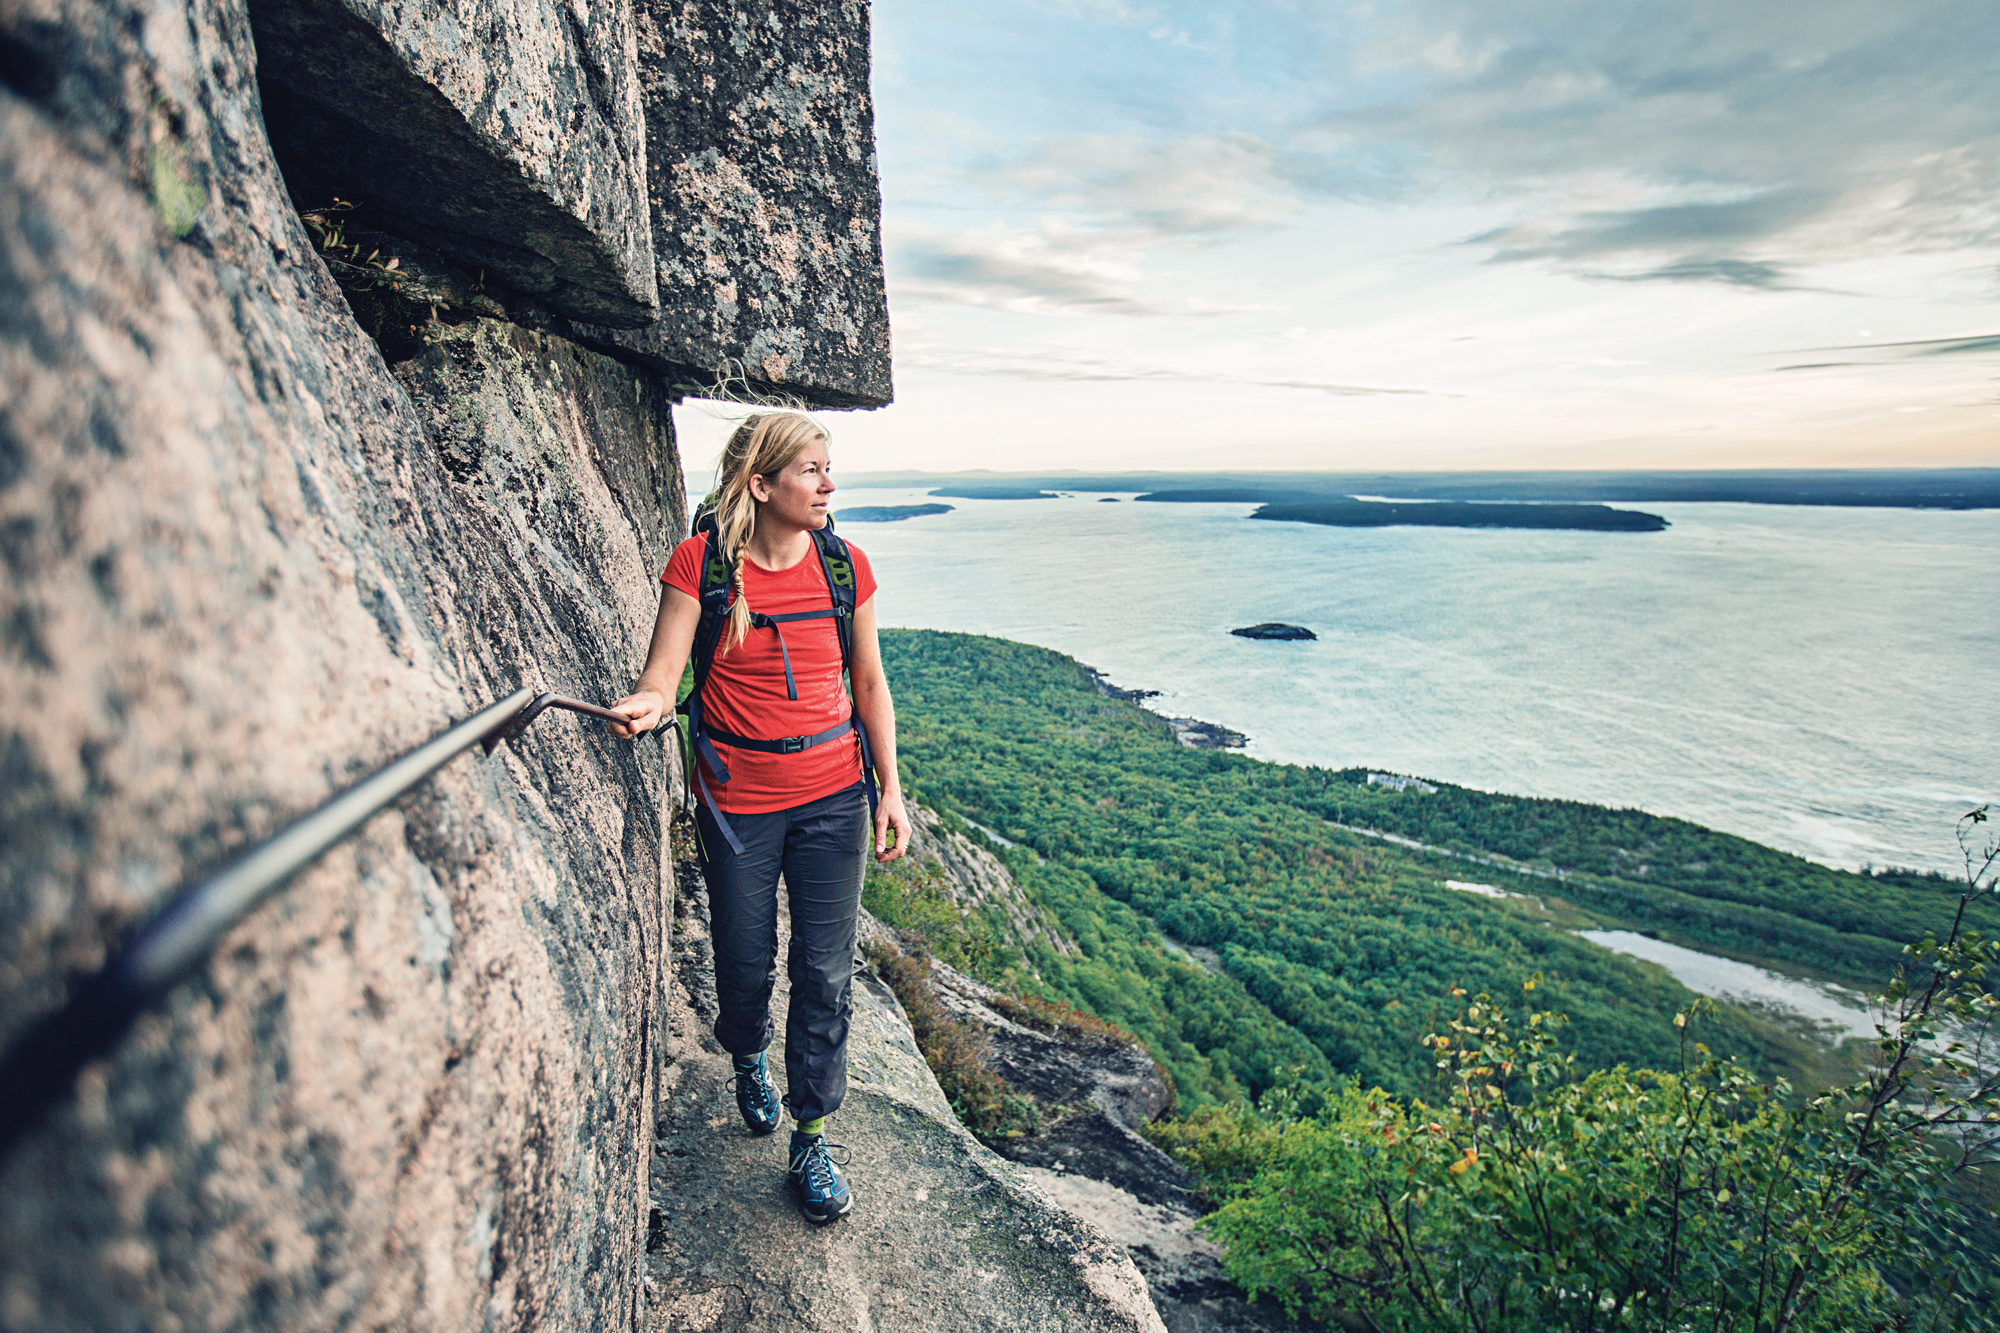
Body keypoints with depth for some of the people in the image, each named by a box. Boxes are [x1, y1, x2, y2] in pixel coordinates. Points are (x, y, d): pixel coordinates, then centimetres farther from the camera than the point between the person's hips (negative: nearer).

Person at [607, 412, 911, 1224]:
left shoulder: (845, 566, -2)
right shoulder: (700, 562, -9)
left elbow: (868, 682, 5)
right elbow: (663, 671, -13)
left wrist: (890, 787, 1)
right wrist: (647, 704, -37)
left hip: (833, 793, 2)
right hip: (738, 797, -1)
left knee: (825, 970, 5)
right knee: (746, 963, 13)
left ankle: (811, 1139, 24)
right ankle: (748, 1061, 49)